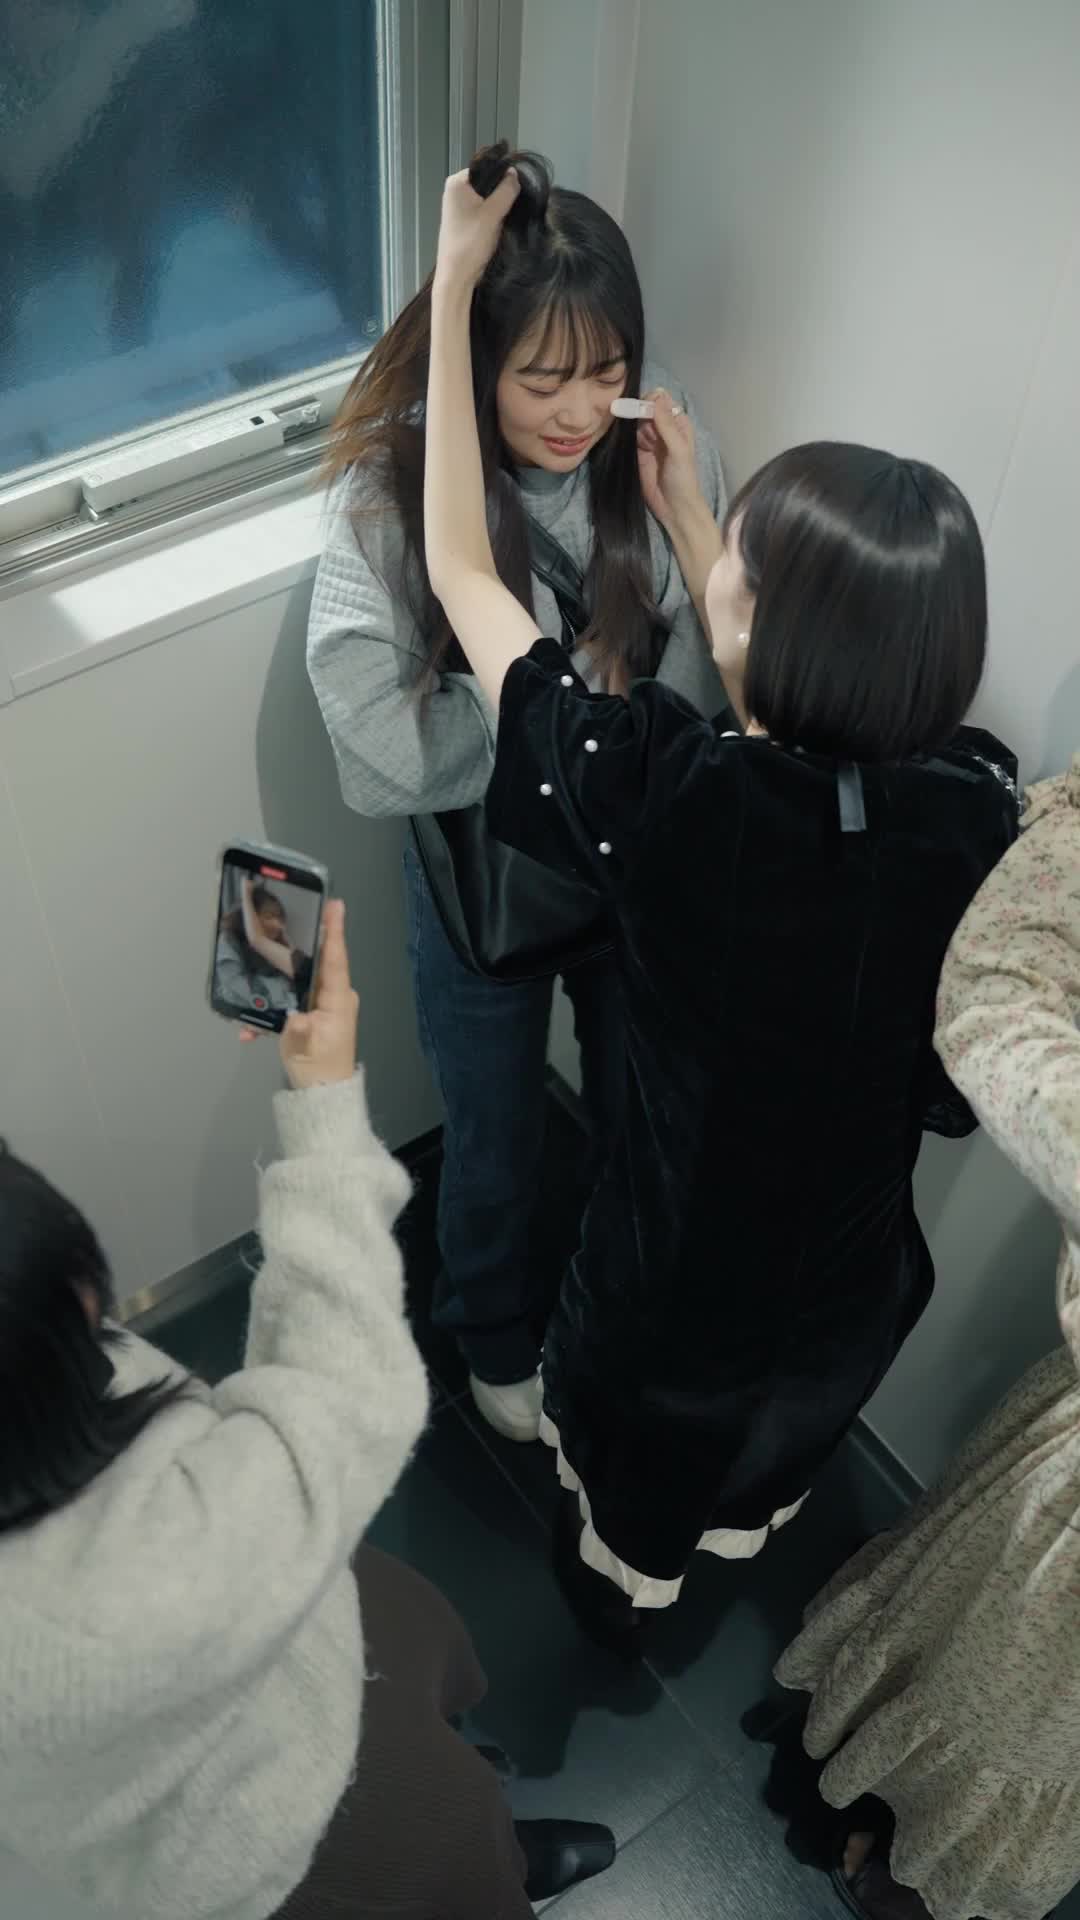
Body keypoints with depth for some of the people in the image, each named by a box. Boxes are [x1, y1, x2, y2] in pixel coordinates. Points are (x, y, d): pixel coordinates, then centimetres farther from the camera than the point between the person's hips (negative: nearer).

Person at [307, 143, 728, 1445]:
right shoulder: (392, 492, -22)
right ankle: (499, 1337, 52)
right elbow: (378, 729, -29)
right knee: (496, 1143, 19)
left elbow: (711, 668, -10)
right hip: (483, 867, -2)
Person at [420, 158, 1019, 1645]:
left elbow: (458, 568, -24)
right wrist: (690, 517, 2)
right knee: (770, 1464, 39)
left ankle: (620, 1592, 65)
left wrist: (454, 283, -14)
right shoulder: (980, 806, -25)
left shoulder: (665, 795, -38)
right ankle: (730, 1542, 70)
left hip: (681, 1291, -3)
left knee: (635, 1483, 34)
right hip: (857, 1284, 4)